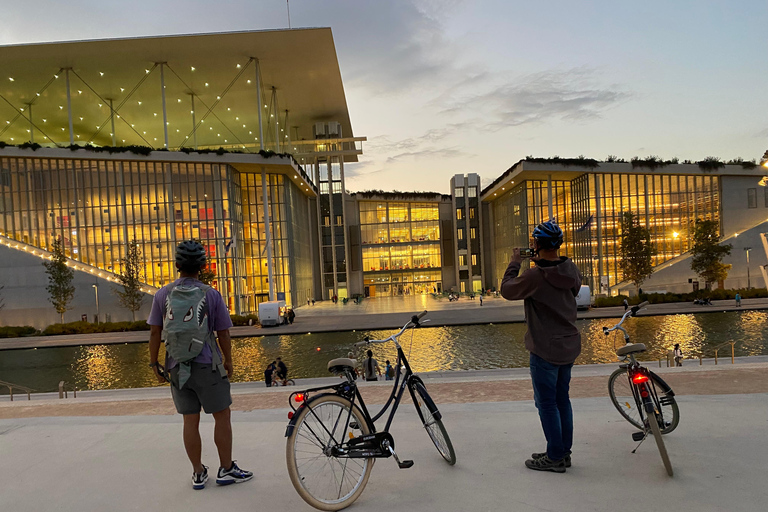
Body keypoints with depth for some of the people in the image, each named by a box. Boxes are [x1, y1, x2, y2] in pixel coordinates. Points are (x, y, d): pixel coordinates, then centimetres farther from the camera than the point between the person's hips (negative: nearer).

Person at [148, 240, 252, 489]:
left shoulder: (163, 295, 0)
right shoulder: (211, 295, -6)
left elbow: (155, 332, 0)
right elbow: (223, 333, -3)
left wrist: (154, 363, 10)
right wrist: (228, 361, 10)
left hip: (177, 367, 4)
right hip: (207, 366, -3)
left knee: (190, 421, 11)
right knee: (222, 416, 8)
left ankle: (198, 473, 22)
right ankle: (226, 469, 16)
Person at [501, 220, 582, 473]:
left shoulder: (534, 276, -23)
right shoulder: (571, 270, -1)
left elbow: (507, 290, -9)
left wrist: (515, 264, 5)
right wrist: (542, 264, 15)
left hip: (545, 349, -7)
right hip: (569, 345, 8)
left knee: (547, 402, 5)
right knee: (562, 399, 18)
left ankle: (555, 457, 14)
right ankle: (564, 452, 29)